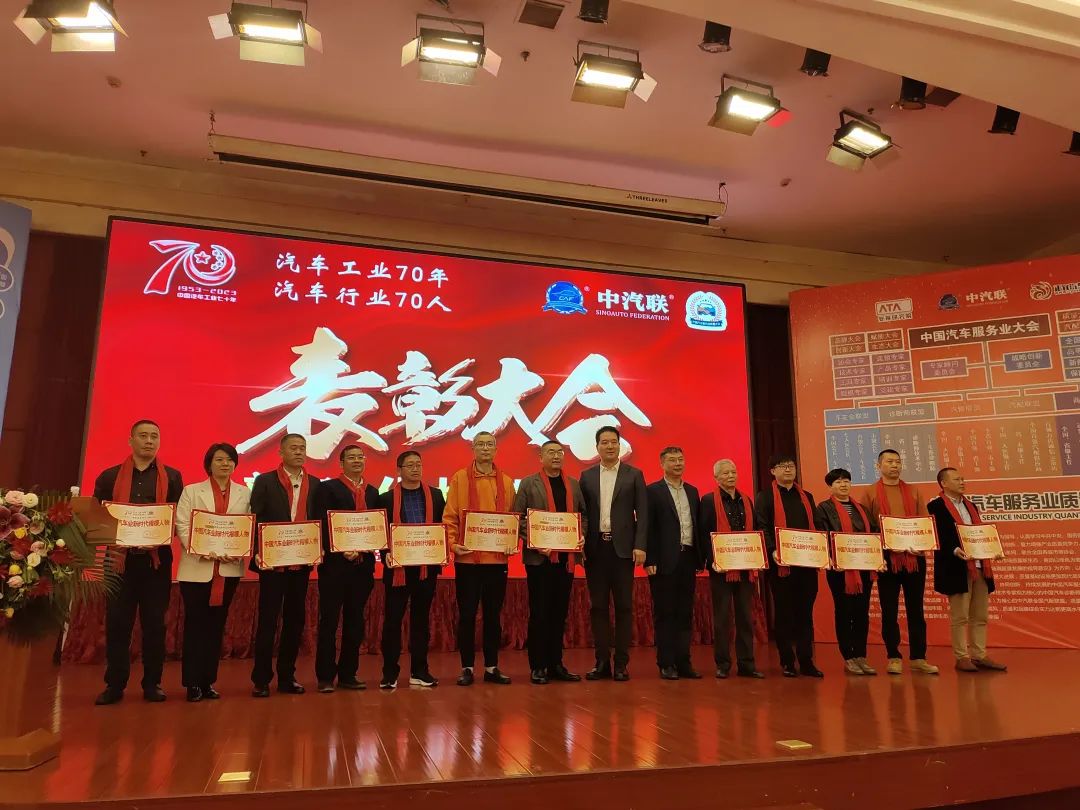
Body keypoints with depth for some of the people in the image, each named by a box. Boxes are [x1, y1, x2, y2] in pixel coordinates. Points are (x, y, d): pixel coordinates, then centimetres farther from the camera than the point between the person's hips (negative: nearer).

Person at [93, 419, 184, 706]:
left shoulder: (172, 477, 6)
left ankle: (152, 684, 15)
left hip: (157, 558, 0)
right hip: (119, 557, 1)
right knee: (117, 623, 3)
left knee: (155, 623, 5)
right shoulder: (110, 476, 8)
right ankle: (115, 685, 14)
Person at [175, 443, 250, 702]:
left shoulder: (245, 493, 9)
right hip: (197, 567, -2)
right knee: (195, 625, 1)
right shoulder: (191, 491, 5)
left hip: (229, 568, 2)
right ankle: (192, 683, 10)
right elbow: (182, 526, -4)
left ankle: (208, 681, 18)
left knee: (217, 625, 9)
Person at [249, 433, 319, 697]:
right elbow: (256, 520, -5)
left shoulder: (314, 484, 9)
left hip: (302, 561, 4)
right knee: (267, 619, 2)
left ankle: (287, 676, 19)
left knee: (295, 618, 9)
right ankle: (261, 679, 11)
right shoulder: (265, 481, -1)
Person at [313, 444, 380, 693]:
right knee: (329, 621, 2)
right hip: (335, 563, -5)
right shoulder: (328, 488, -1)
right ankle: (325, 677, 11)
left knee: (355, 621, 10)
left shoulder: (372, 492, 14)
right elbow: (322, 524, -8)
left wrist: (367, 549, -6)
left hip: (363, 563, 5)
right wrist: (342, 551, -16)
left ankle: (348, 674, 19)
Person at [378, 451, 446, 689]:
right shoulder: (386, 498, 2)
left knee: (421, 618, 10)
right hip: (397, 566, -2)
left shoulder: (435, 495, 7)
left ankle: (419, 671, 19)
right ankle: (389, 673, 13)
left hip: (427, 565, 2)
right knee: (393, 619, 3)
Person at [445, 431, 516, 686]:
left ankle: (492, 667, 21)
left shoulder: (506, 481, 8)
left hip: (497, 558, 3)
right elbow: (450, 516, -1)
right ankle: (467, 668, 16)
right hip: (467, 558, -2)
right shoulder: (460, 478, 1)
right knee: (467, 615, 5)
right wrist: (453, 543, -12)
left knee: (493, 614, 10)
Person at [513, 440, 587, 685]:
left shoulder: (573, 484, 12)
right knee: (539, 612, 2)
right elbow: (518, 518, -4)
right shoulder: (528, 483, 1)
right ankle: (538, 666, 11)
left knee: (560, 611, 9)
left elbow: (583, 514, 15)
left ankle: (556, 664, 19)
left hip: (566, 556, 4)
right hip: (539, 556, -4)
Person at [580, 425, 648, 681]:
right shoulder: (587, 476, 10)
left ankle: (621, 663, 10)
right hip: (595, 548, 2)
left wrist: (640, 546, -9)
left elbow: (642, 513, 0)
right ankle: (602, 662, 13)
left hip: (623, 548, -2)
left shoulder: (634, 475, 4)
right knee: (598, 606, 5)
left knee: (624, 606, 3)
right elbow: (582, 513, 7)